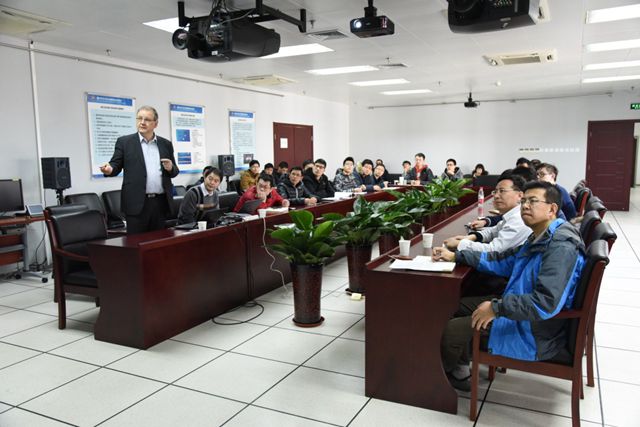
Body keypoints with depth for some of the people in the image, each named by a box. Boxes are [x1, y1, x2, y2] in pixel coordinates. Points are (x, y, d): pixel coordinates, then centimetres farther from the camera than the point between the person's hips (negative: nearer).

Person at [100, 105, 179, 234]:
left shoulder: (166, 144, 11)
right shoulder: (124, 142, 4)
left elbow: (174, 171, 15)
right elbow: (116, 165, 2)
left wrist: (170, 168, -8)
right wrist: (109, 169, -21)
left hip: (161, 202, 3)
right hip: (137, 203, -3)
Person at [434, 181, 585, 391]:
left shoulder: (561, 247, -26)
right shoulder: (539, 239, 7)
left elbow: (546, 303, -35)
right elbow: (502, 260, 15)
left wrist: (497, 307, -29)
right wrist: (455, 256, 8)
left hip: (535, 333, -10)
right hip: (520, 312, 10)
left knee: (450, 330, -9)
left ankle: (441, 373, 25)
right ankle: (459, 373, 27)